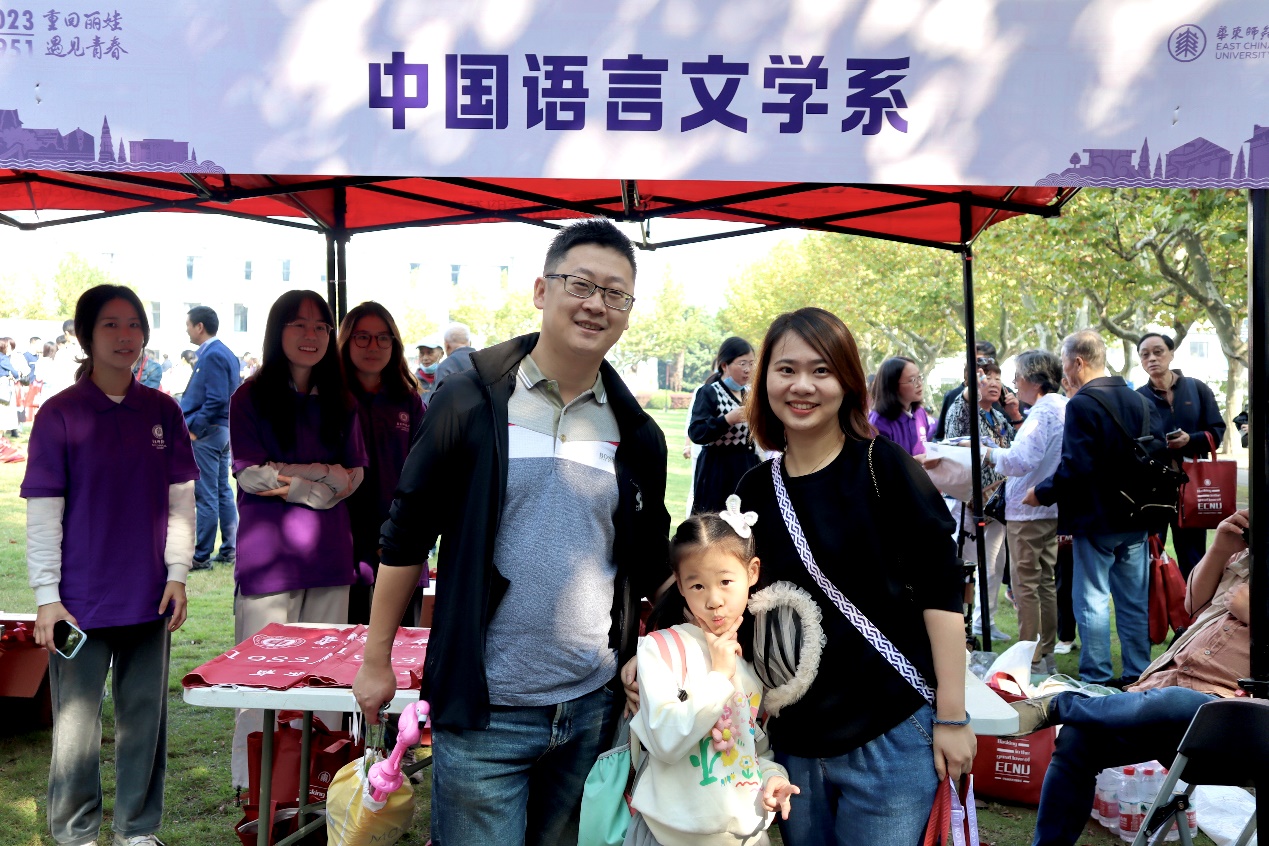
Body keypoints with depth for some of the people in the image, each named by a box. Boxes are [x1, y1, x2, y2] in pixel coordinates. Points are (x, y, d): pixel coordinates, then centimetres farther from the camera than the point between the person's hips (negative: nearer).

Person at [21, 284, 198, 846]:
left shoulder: (162, 411, 5)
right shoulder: (60, 414, -5)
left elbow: (181, 499, 8)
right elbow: (42, 515, -5)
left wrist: (177, 574, 1)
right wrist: (47, 598, -8)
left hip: (150, 598, 3)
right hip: (81, 602, -3)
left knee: (145, 719, 11)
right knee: (76, 725, 4)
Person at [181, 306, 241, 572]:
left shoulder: (212, 355, -16)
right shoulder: (224, 352, 13)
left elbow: (216, 400, -23)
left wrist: (194, 427, -18)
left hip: (207, 432, -10)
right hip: (222, 430, 10)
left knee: (206, 496, -4)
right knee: (222, 492, 13)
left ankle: (202, 557, 3)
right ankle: (229, 550, 19)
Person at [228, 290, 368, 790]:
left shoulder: (339, 403, 13)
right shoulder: (251, 397, -1)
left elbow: (355, 473, 7)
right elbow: (250, 475, -9)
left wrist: (291, 477, -8)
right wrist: (323, 477, -7)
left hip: (329, 553, 4)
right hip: (268, 554, -4)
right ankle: (251, 786, 12)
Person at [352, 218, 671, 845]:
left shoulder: (637, 434, 4)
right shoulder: (470, 402, -6)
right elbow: (405, 536, -2)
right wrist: (376, 661, 1)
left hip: (594, 709, 4)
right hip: (485, 712, -3)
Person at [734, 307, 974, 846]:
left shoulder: (884, 468, -7)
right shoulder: (755, 489, 4)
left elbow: (941, 593, -8)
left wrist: (952, 717, -10)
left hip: (889, 738, -4)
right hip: (791, 744, 4)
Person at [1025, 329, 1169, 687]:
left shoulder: (1082, 404, -16)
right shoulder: (1139, 401, 7)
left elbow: (1075, 467, -22)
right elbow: (1158, 453, 9)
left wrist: (1042, 493, -10)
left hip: (1095, 519, -7)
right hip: (1136, 518, 7)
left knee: (1092, 600, 1)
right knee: (1135, 600, 13)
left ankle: (1097, 679, 5)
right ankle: (1138, 675, 21)